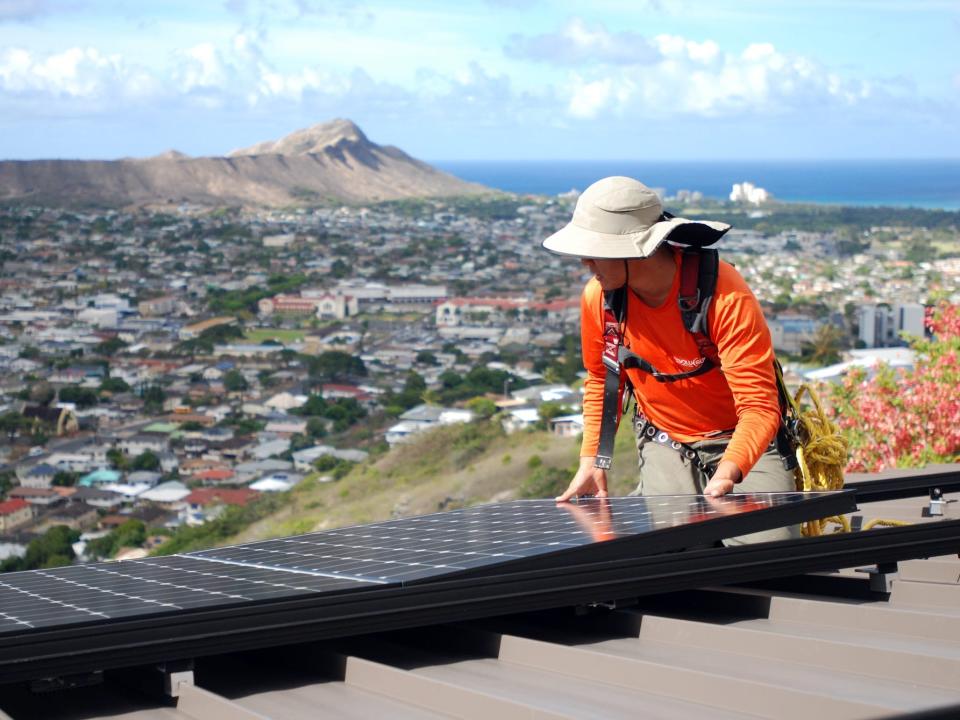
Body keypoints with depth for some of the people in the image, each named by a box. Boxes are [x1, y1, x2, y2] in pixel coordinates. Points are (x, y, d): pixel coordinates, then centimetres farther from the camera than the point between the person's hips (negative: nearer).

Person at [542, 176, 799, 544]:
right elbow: (601, 380, 9)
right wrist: (591, 461, 0)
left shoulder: (726, 296, -25)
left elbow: (759, 406, -28)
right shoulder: (597, 296, -10)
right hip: (664, 443, 3)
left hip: (743, 443, -3)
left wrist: (729, 472, -45)